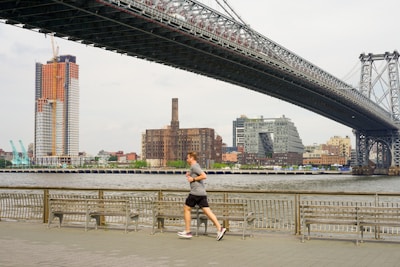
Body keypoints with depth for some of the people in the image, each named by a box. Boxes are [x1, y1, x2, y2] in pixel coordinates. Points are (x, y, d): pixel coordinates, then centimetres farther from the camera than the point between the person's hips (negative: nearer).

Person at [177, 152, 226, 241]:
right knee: (207, 210, 1)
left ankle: (187, 232, 8)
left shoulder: (194, 166, -10)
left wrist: (193, 179, -14)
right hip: (202, 193, 9)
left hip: (196, 192, -9)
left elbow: (204, 176, -21)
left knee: (186, 208, 4)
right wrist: (189, 175, 20)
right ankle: (220, 228, -10)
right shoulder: (195, 166, 21)